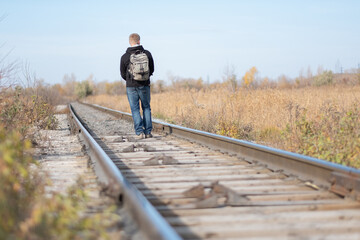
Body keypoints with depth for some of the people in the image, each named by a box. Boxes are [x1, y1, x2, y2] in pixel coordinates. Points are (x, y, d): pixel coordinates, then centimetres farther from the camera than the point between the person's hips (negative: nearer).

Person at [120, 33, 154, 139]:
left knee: (135, 109, 4)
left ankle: (139, 132, -4)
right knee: (146, 108, 13)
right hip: (145, 86, 1)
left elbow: (123, 74, 3)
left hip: (131, 86, -1)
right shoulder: (147, 54, -1)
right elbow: (151, 70, 8)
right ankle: (148, 131, 9)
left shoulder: (125, 57, -5)